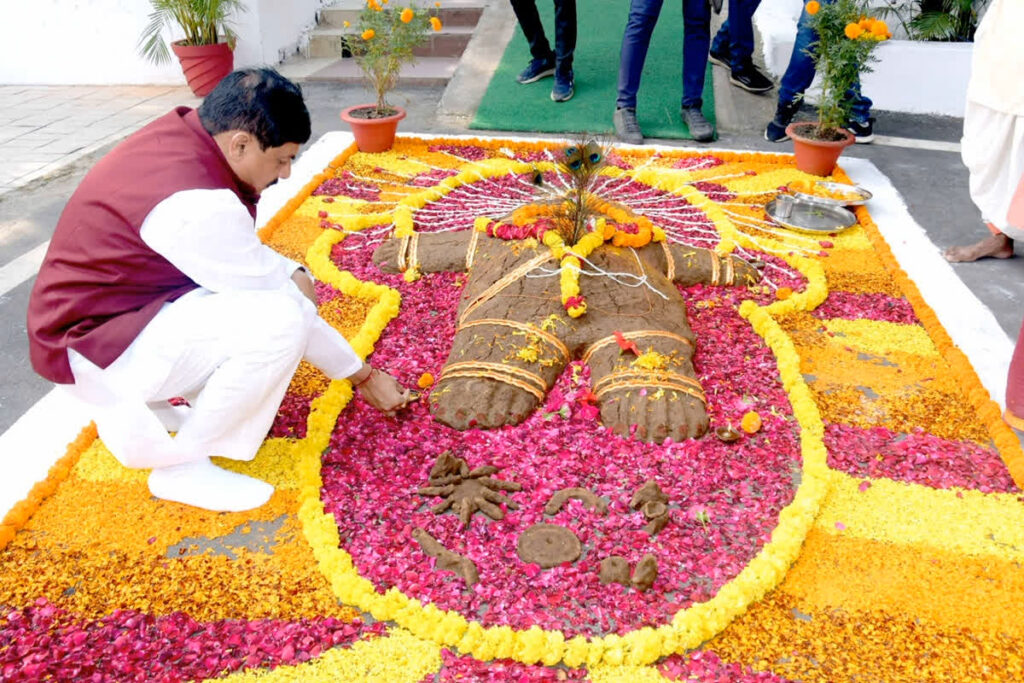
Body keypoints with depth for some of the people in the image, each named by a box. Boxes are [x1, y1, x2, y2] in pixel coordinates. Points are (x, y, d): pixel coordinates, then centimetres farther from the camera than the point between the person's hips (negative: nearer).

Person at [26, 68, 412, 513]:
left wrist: (292, 274, -6)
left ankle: (158, 399, 12)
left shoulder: (183, 131, -4)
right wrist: (365, 377, -9)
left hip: (99, 307, 9)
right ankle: (181, 468, -9)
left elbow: (236, 246, 12)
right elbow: (285, 309, -21)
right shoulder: (195, 205, -30)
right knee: (279, 321, -27)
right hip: (93, 351, -9)